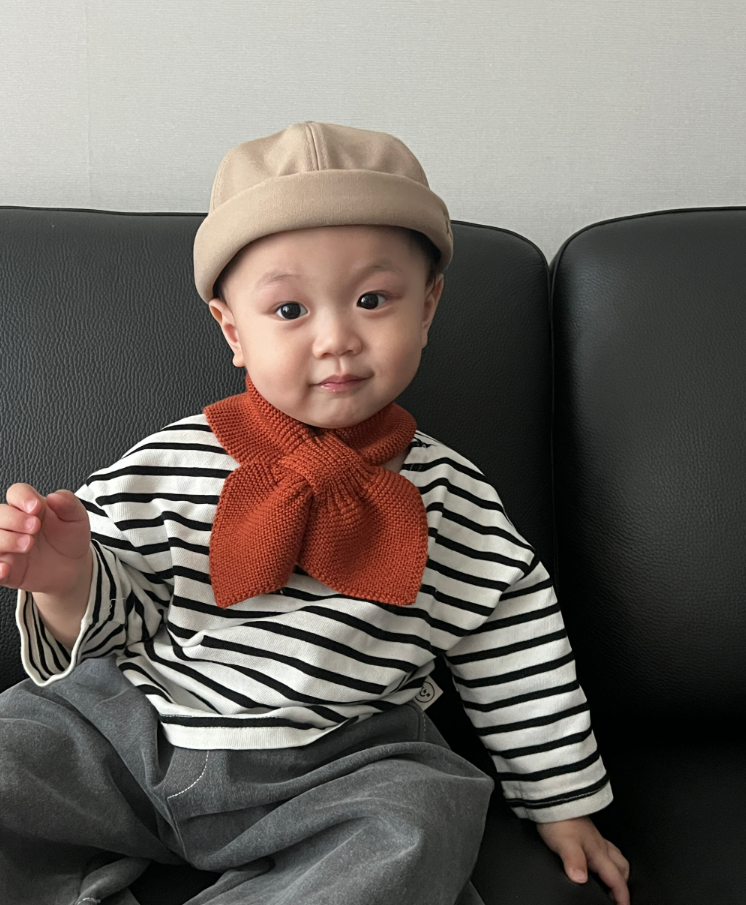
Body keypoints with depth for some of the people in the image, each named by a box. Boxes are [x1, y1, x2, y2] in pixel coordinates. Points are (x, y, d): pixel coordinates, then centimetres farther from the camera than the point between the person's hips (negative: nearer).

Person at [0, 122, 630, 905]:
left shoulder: (458, 505, -3)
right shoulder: (165, 466, -5)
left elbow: (519, 667, 7)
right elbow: (115, 626, 2)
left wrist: (562, 807, 11)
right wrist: (68, 581, -21)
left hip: (336, 772, 0)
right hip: (136, 733, 1)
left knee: (415, 831, -27)